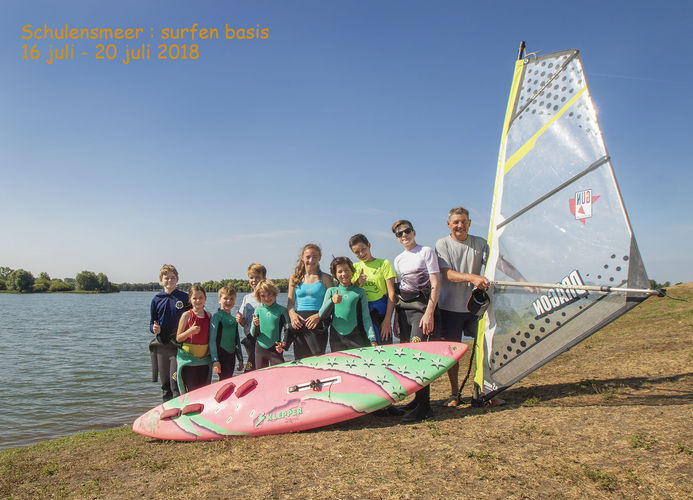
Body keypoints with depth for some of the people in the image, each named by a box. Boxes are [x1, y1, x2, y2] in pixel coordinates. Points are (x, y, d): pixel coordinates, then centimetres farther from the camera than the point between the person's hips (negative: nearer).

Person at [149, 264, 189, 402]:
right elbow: (152, 324, 12)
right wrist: (154, 328, -10)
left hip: (178, 345, -3)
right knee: (165, 384, 11)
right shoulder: (156, 300, 8)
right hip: (161, 346, 3)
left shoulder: (184, 297, 1)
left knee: (176, 381, -12)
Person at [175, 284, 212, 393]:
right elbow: (178, 338, -5)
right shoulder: (187, 315, -6)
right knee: (191, 391, -4)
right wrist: (189, 331, -22)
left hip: (204, 359, 4)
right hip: (188, 358, -4)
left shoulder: (208, 315, 7)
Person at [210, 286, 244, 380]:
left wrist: (240, 359, 16)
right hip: (221, 355, -7)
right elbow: (212, 340, -12)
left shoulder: (234, 319, 14)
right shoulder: (217, 316, -7)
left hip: (231, 355, 7)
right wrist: (215, 360, -18)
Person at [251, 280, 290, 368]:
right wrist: (255, 325, -17)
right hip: (260, 348, 3)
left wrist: (283, 345, -20)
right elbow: (253, 334, 3)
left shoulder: (281, 310, -5)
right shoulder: (258, 310, 3)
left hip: (275, 349, -3)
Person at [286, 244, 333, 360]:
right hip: (298, 322, 3)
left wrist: (319, 315, -14)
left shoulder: (325, 278, 5)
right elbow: (290, 302, 17)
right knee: (300, 360, 2)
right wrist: (292, 314, -4)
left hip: (317, 323, -3)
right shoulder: (295, 278, 14)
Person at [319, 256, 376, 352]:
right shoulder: (331, 291, 8)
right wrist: (332, 301, -17)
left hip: (356, 337, -1)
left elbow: (366, 318, 3)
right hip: (336, 338, 1)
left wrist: (372, 339, -7)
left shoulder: (360, 292, 6)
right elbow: (322, 315, 1)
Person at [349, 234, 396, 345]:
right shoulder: (355, 267, 14)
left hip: (380, 312, -2)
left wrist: (387, 320, -10)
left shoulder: (384, 263, 4)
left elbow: (391, 293, -2)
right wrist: (357, 282, -7)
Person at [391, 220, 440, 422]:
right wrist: (396, 316, 17)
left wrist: (429, 313, -16)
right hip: (403, 308, 6)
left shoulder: (427, 252, -1)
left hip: (422, 307, -6)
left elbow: (436, 284, -8)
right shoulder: (398, 259, 18)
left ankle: (424, 405, -14)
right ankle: (418, 398, 13)